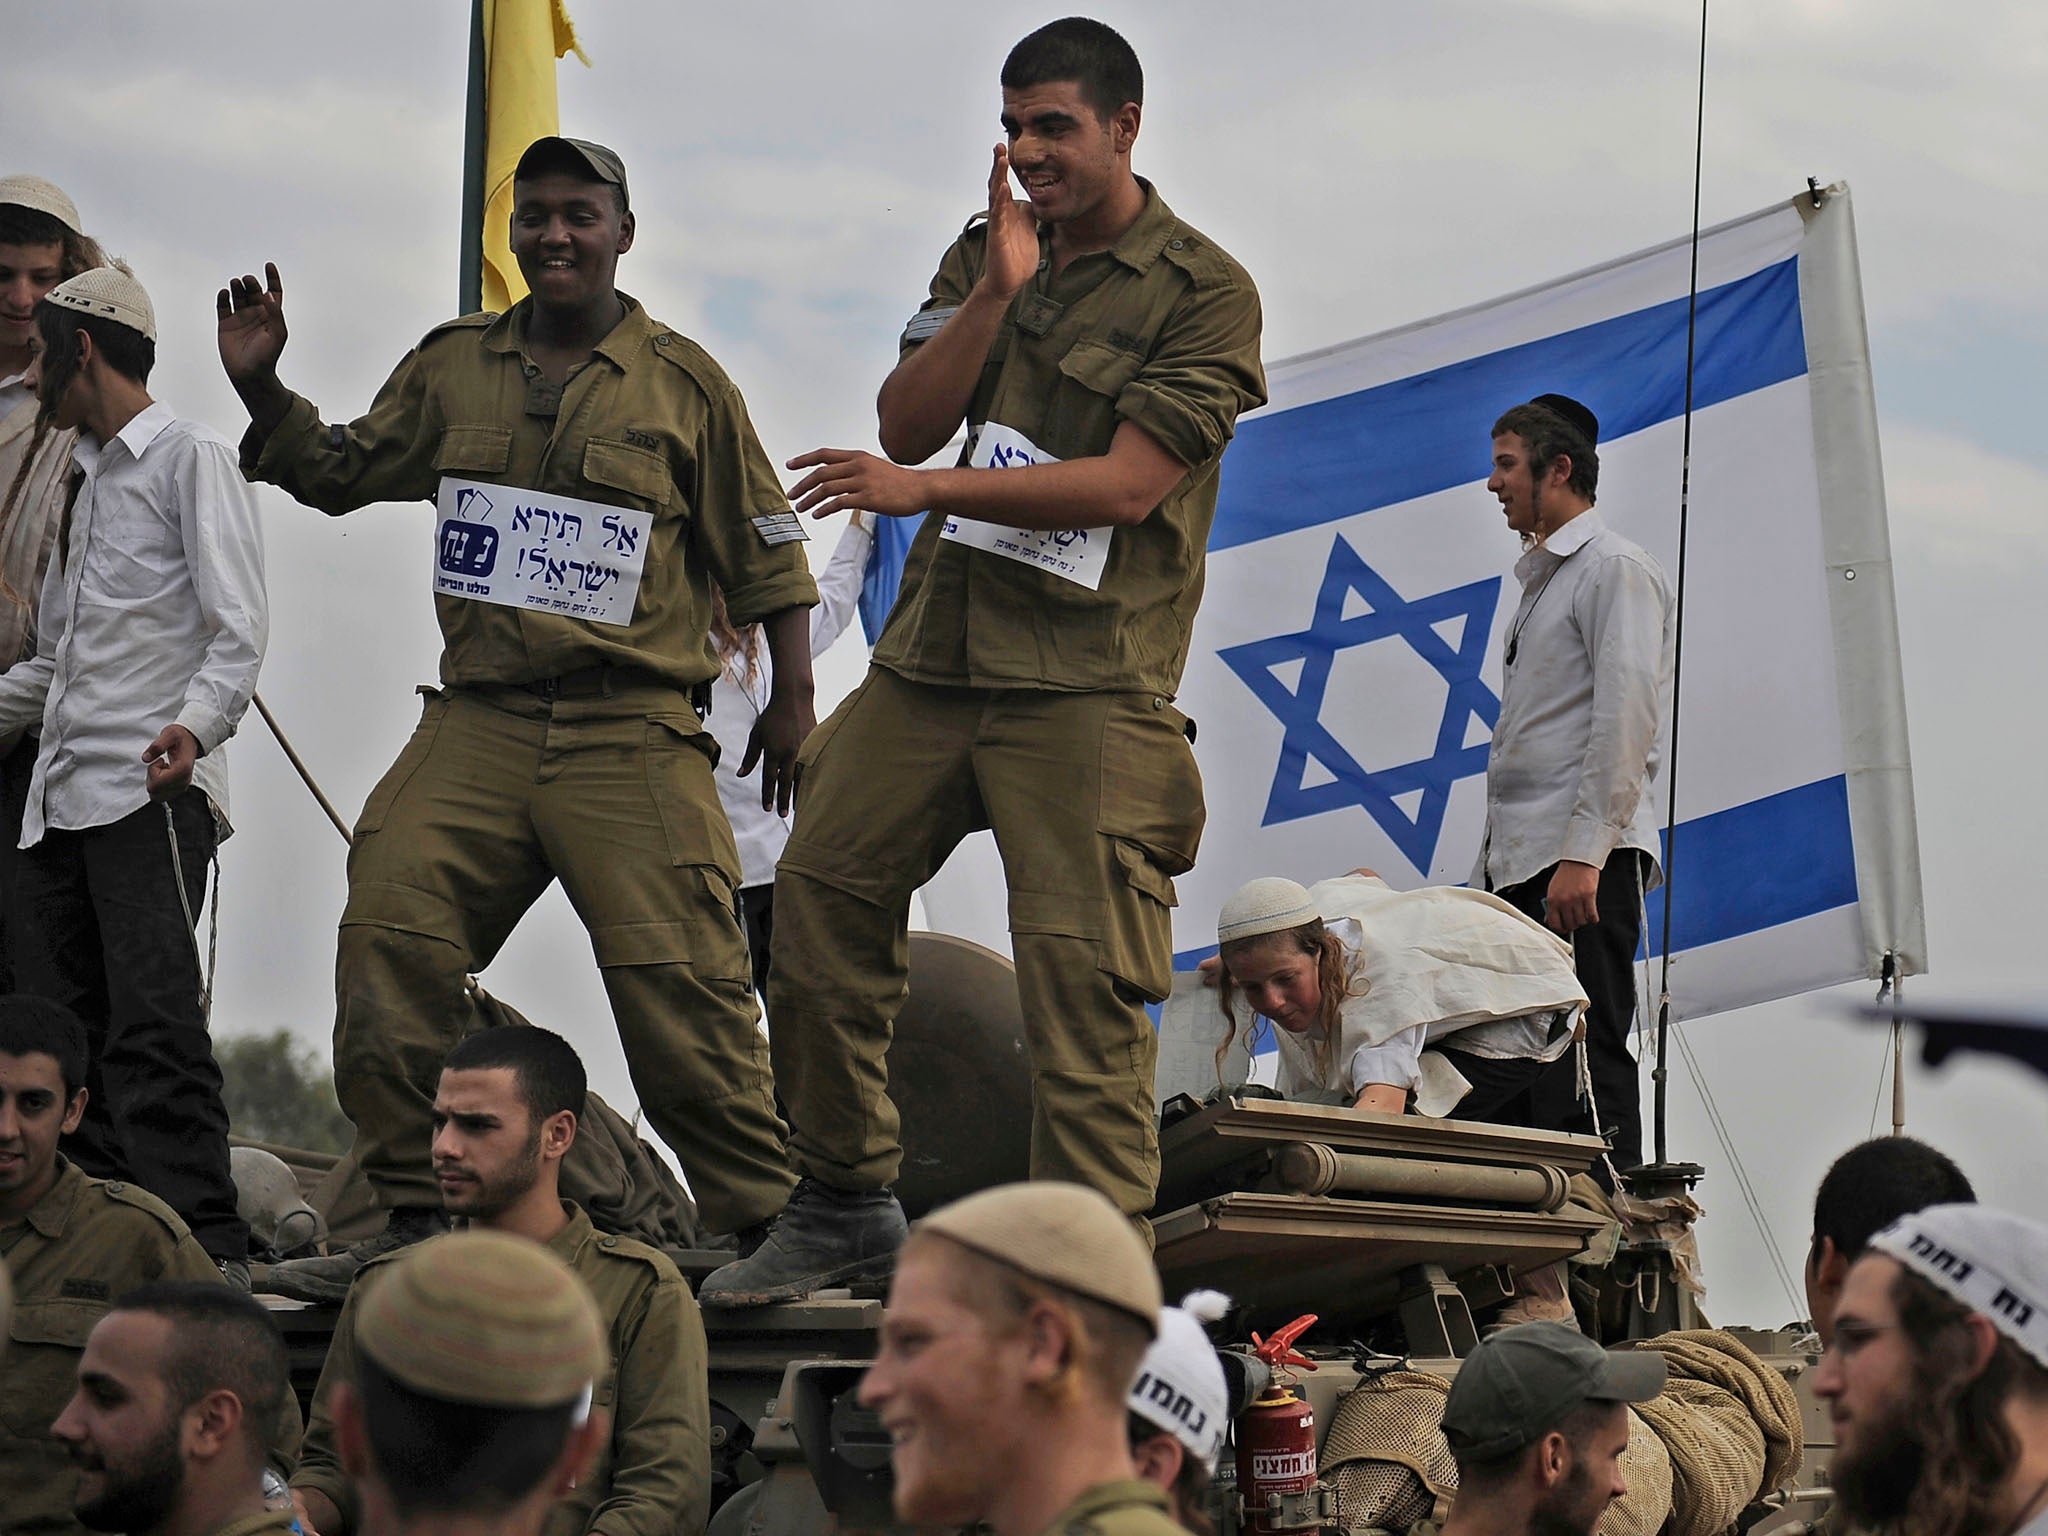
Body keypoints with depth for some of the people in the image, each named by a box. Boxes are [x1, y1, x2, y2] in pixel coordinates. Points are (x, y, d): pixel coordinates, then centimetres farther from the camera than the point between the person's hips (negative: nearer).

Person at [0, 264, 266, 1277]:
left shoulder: (191, 459, 2)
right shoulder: (88, 483, 27)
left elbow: (239, 628, -9)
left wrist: (197, 721, -26)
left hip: (154, 787, -8)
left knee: (154, 1021, -18)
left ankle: (206, 1251, -21)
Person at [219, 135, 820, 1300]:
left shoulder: (683, 382, 5)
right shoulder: (454, 368, 14)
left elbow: (767, 550, 9)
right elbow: (343, 473, 24)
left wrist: (793, 699, 6)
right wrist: (263, 390, 8)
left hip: (633, 735, -4)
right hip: (479, 720, 4)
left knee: (679, 985, -11)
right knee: (390, 943, -10)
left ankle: (763, 1229, -1)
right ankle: (415, 1219, -1)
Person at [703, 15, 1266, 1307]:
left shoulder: (1204, 292, -4)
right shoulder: (982, 255, 15)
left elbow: (1129, 483, -14)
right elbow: (909, 422, 5)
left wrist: (924, 489, -17)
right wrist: (999, 292, -8)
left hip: (1087, 680, -6)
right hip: (935, 651, 6)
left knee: (1082, 971, -11)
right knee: (823, 900, 6)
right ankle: (846, 1206, 21)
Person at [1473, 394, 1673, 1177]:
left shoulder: (1614, 569, -3)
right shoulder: (1541, 580, 26)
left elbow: (1628, 717, -15)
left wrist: (1582, 856, -22)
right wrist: (1490, 870, 20)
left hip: (1586, 867, -9)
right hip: (1519, 863, 9)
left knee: (1583, 1066, -13)